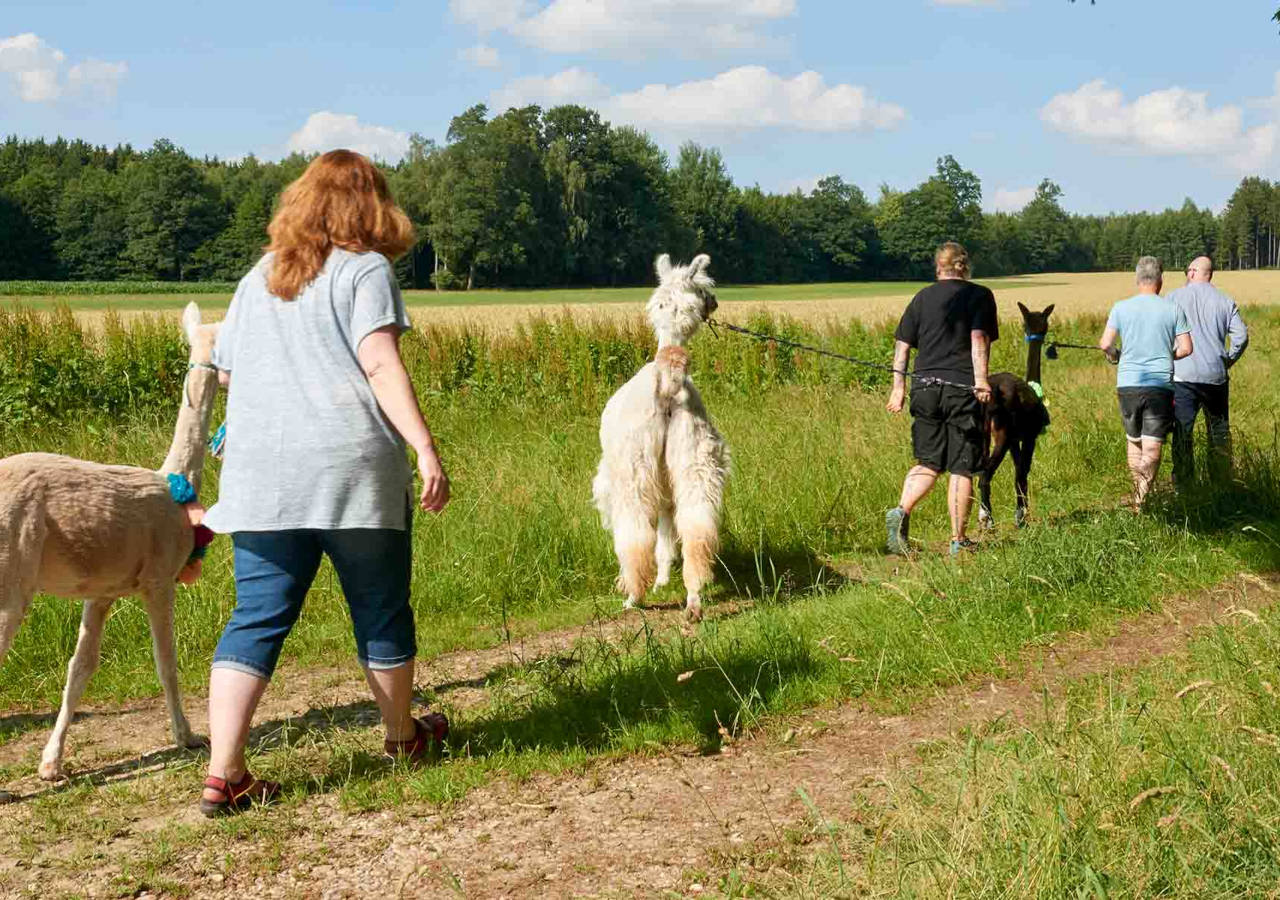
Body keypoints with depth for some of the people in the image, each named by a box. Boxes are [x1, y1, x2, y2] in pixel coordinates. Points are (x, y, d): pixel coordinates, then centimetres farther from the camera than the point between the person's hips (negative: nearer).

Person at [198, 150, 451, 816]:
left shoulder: (258, 278, 17)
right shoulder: (364, 269, 0)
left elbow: (226, 372, 21)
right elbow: (381, 366, -13)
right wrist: (425, 447, -16)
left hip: (260, 475, 4)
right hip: (351, 467, -4)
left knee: (258, 617, 3)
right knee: (380, 608, 13)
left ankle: (223, 772, -7)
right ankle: (403, 735, 31)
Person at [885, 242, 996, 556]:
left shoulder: (922, 297, 11)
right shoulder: (980, 295, 2)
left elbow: (902, 345, 8)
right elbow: (978, 339, -10)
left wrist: (898, 387, 11)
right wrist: (981, 380, -15)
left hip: (925, 388, 3)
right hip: (962, 389, -3)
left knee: (928, 463, 12)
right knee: (961, 468, 4)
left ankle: (901, 510, -14)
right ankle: (958, 540, 7)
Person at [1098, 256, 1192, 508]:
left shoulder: (1121, 308, 1)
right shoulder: (1173, 309, 0)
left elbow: (1105, 344, -4)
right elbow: (1186, 348, -2)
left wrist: (1114, 354, 18)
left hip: (1128, 383, 2)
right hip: (1160, 384, -2)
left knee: (1133, 440, 20)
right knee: (1152, 445, -3)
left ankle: (1138, 493, 25)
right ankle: (1141, 500, -17)